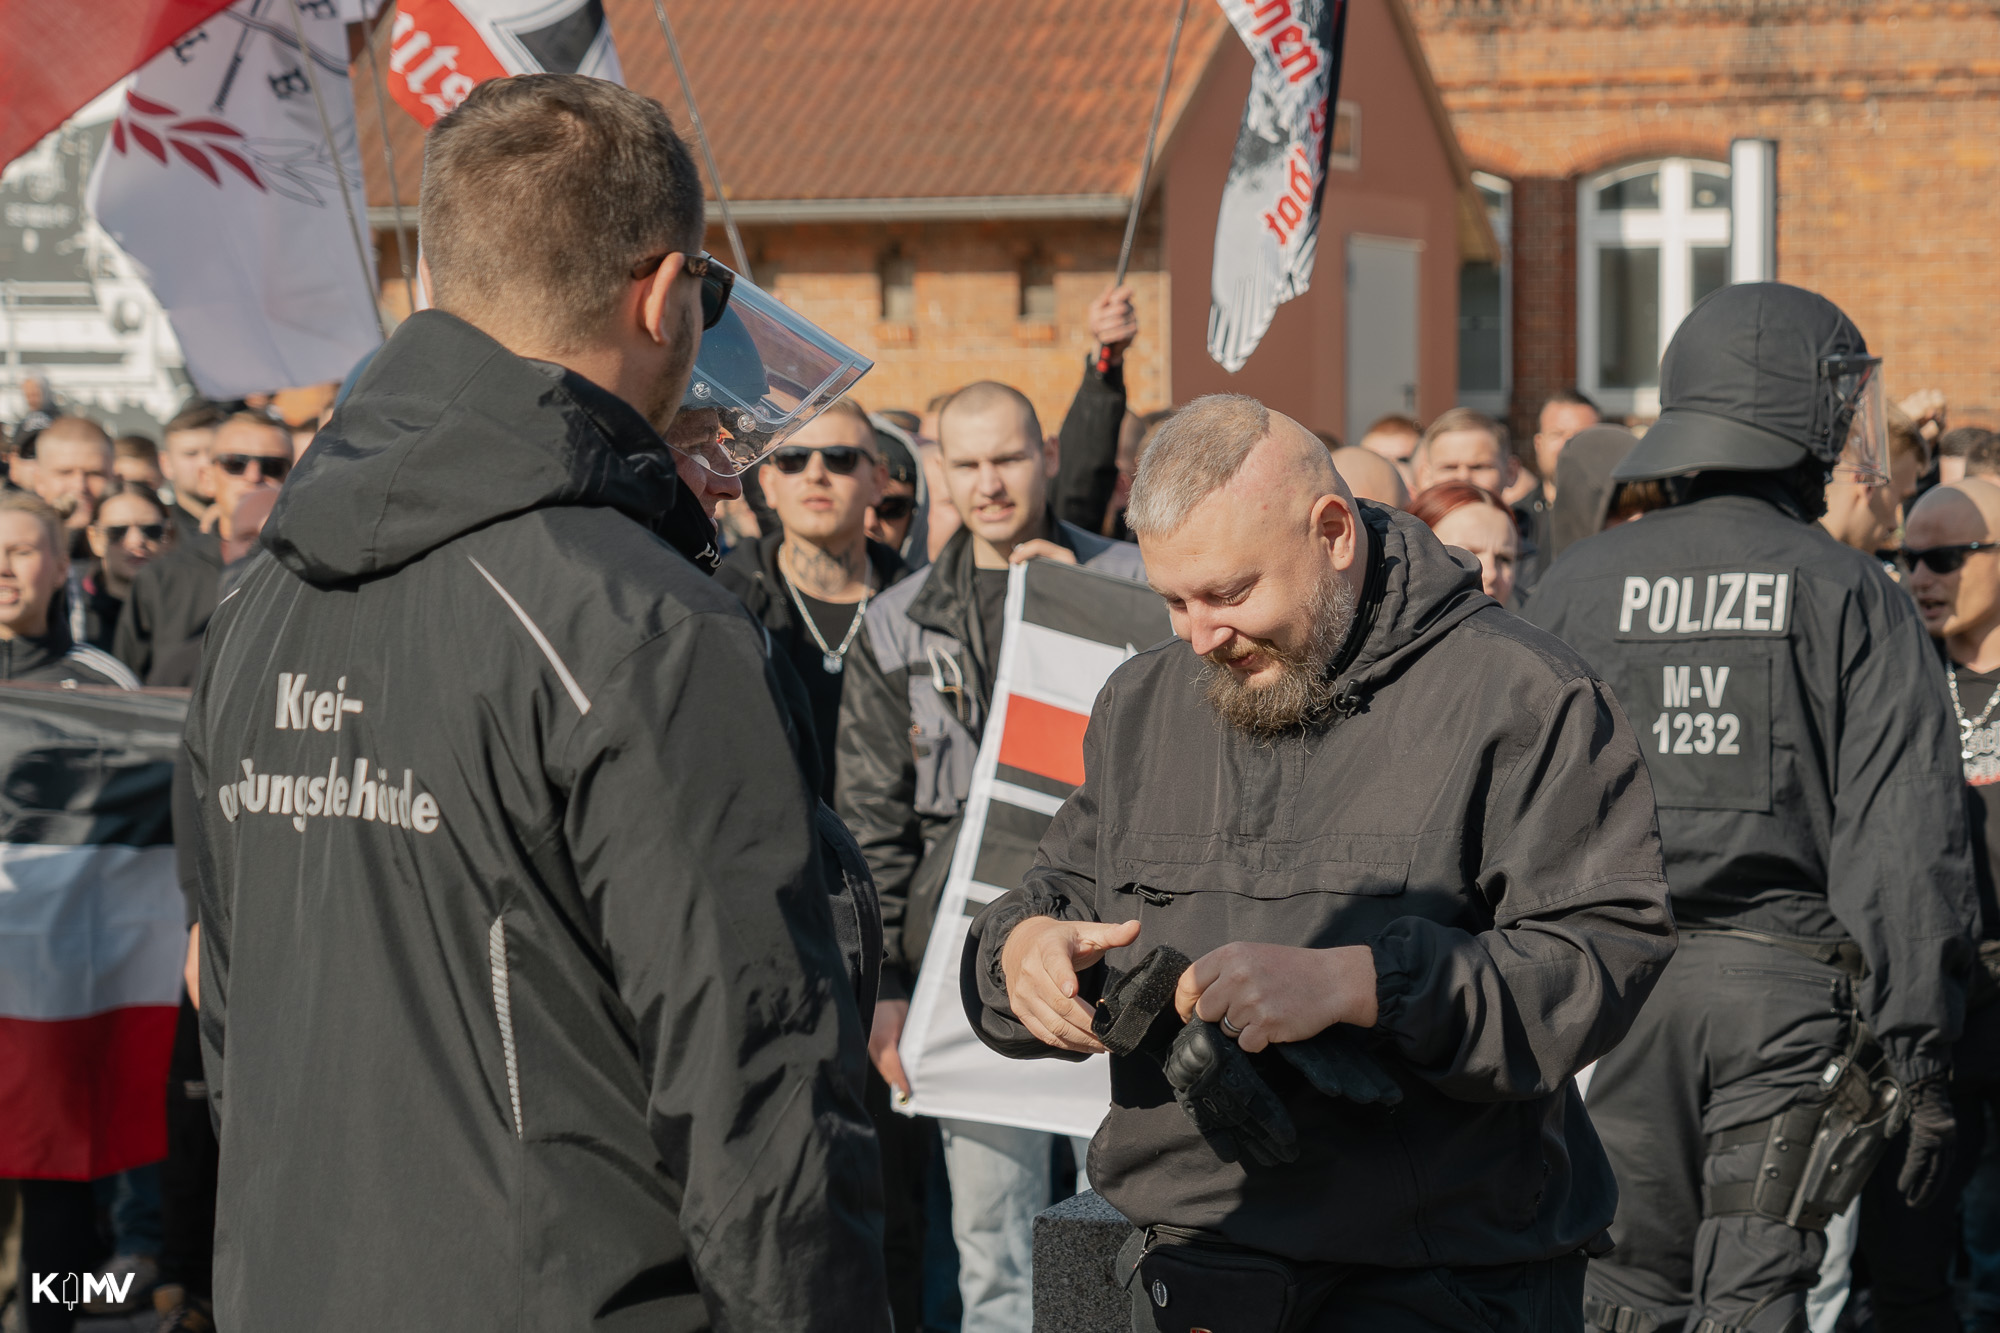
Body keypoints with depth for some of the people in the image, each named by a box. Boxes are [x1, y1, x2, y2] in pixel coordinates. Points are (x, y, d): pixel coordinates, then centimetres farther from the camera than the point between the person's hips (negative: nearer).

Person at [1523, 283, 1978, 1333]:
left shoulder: (1575, 586, 5)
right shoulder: (1852, 597, -2)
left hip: (1608, 984, 3)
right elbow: (1907, 841, -7)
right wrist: (1919, 1051, -4)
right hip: (1786, 989, -2)